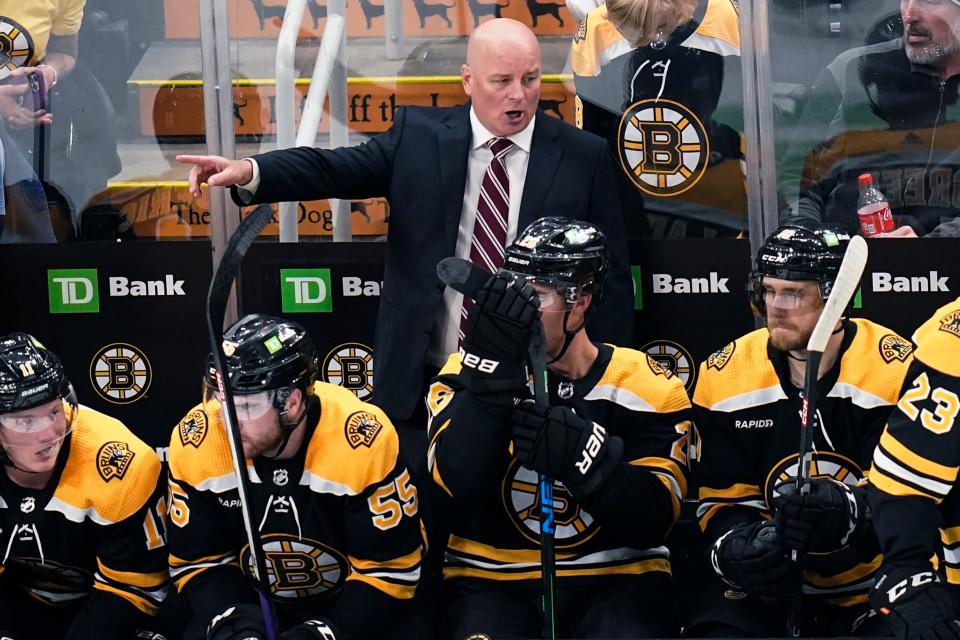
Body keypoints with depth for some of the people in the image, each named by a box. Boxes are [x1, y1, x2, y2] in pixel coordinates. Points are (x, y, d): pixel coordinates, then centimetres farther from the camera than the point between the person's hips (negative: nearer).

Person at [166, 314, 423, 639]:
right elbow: (198, 563, -5)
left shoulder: (364, 442, -25)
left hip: (347, 606, -1)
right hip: (250, 607, 1)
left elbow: (389, 569, -17)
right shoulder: (195, 444, -17)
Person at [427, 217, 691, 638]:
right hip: (492, 583, 0)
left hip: (617, 583, 0)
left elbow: (652, 522, -7)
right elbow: (455, 493, -17)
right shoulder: (466, 375, -1)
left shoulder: (645, 387, 0)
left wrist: (585, 453, -25)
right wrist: (491, 366, -24)